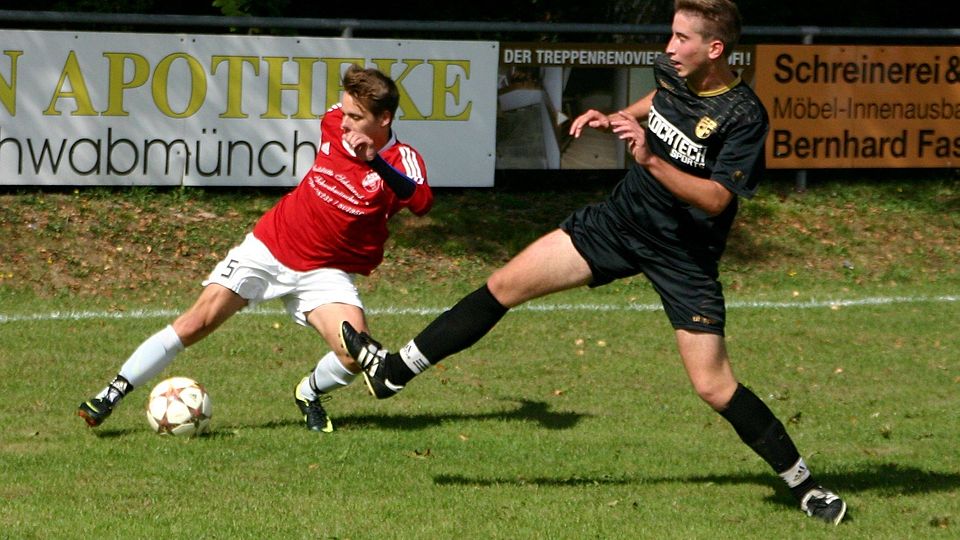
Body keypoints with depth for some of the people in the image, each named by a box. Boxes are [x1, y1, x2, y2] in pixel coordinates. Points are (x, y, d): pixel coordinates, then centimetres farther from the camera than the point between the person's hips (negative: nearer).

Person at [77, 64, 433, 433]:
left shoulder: (401, 160, -19)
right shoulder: (334, 123, -6)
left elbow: (421, 202, -42)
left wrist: (375, 162, -51)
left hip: (324, 272, -2)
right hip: (269, 247, 2)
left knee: (354, 355, -22)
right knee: (198, 322, -9)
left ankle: (310, 394, 12)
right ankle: (111, 395, -4)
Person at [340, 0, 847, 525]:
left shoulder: (744, 117, -24)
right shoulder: (672, 72, -4)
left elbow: (715, 199, -29)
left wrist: (650, 160, -36)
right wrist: (615, 118, 9)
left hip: (683, 256, -6)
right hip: (621, 219, 7)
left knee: (714, 387, -9)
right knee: (505, 285, 3)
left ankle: (805, 485, 6)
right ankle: (395, 370, 13)